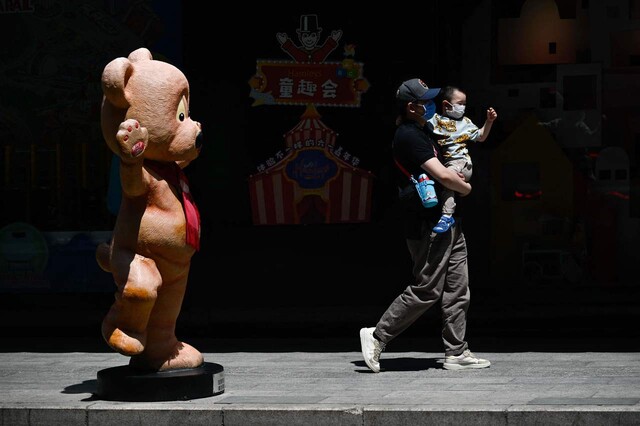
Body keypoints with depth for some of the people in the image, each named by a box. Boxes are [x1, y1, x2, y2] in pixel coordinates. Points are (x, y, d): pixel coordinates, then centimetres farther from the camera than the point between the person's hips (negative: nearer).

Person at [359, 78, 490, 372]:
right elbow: (443, 175, -23)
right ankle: (378, 336, 5)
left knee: (457, 290, 8)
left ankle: (456, 353, 11)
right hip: (429, 225, -10)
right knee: (426, 290, -5)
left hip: (446, 222, 10)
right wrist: (466, 188, -3)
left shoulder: (419, 133, 18)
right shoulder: (409, 136, -15)